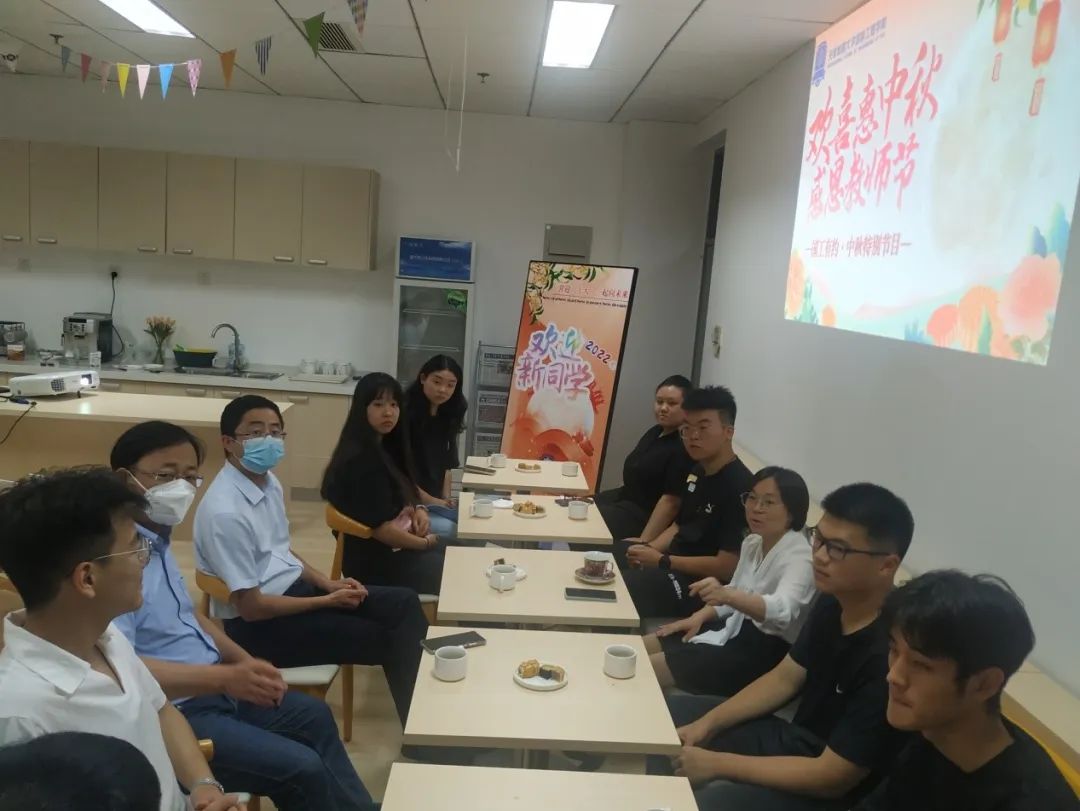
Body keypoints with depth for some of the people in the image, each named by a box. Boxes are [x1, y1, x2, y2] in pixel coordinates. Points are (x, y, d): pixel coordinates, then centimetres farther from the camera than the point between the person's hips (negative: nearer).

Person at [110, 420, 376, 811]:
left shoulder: (157, 538, 6)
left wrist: (245, 661, 5)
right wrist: (224, 678, -32)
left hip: (208, 687, 10)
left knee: (314, 716, 19)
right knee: (302, 769, -14)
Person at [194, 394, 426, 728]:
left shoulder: (269, 481, 2)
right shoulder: (225, 512, -25)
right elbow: (251, 606, -22)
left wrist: (326, 582, 1)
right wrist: (327, 600, -14)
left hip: (293, 588, 9)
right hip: (257, 624, -8)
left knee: (404, 603, -1)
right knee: (384, 638, -11)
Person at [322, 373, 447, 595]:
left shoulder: (385, 447, 6)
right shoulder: (361, 460, -22)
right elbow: (380, 527, -23)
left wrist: (419, 510, -4)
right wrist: (426, 542, -11)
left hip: (398, 546, 9)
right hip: (377, 560, -9)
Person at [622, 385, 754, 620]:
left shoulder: (740, 488, -20)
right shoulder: (698, 470, 9)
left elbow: (726, 568, -22)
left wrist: (662, 561, -17)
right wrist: (650, 549, -1)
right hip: (676, 565, 9)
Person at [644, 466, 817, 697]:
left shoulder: (800, 558, -21)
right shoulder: (752, 543, 5)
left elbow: (781, 610, -40)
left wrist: (727, 595, -57)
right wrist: (700, 616, 0)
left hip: (765, 652, -8)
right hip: (737, 628, 9)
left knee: (647, 669, -15)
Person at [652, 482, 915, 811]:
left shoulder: (890, 655, -31)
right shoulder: (833, 602, -6)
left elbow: (831, 778, -27)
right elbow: (784, 678, 8)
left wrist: (717, 764, -21)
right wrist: (707, 723, -3)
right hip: (798, 740, 8)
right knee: (665, 716, 10)